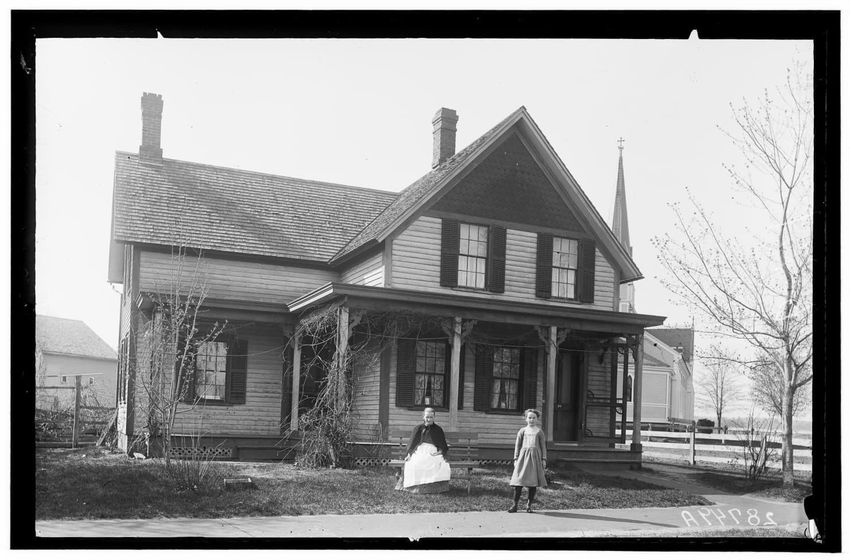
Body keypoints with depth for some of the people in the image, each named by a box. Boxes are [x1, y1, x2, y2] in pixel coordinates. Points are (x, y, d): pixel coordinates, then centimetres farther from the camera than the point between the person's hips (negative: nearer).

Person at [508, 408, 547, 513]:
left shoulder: (539, 432, 8)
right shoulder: (522, 431, 9)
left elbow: (543, 446, 9)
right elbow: (517, 446, 10)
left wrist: (543, 459, 1)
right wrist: (515, 459, 3)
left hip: (535, 457, 0)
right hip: (523, 456, 0)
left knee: (533, 482, 1)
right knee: (518, 481, -5)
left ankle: (529, 505, 12)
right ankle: (515, 505, 0)